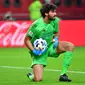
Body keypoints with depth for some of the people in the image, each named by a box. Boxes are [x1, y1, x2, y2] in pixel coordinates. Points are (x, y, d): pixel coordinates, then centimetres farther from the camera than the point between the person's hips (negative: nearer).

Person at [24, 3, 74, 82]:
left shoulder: (55, 20, -7)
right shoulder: (36, 25, -24)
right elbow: (27, 40, -14)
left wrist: (56, 39, -10)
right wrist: (34, 51, -27)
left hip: (50, 46, 6)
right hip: (39, 52, -6)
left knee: (70, 46, -17)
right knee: (38, 79, -19)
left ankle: (63, 74, -13)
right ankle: (31, 75, 23)